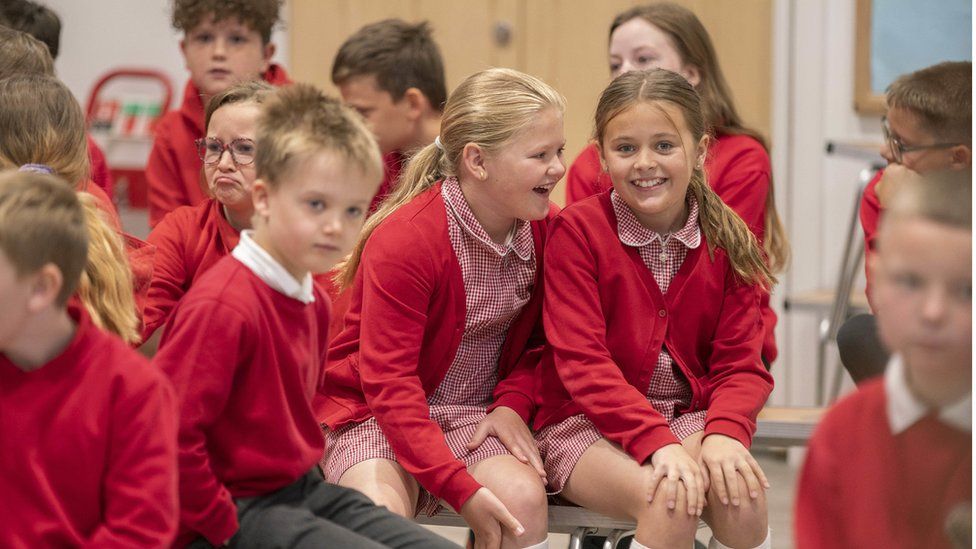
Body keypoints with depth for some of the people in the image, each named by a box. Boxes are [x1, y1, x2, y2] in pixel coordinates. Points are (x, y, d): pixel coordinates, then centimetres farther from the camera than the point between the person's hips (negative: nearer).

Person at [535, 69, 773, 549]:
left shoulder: (727, 242, 2)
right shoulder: (576, 231, -9)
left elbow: (739, 361, 0)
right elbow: (583, 363, -15)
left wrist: (724, 433, -23)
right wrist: (657, 443, -28)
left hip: (689, 417, 3)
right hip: (584, 423, -3)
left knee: (742, 490, -28)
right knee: (670, 497, -32)